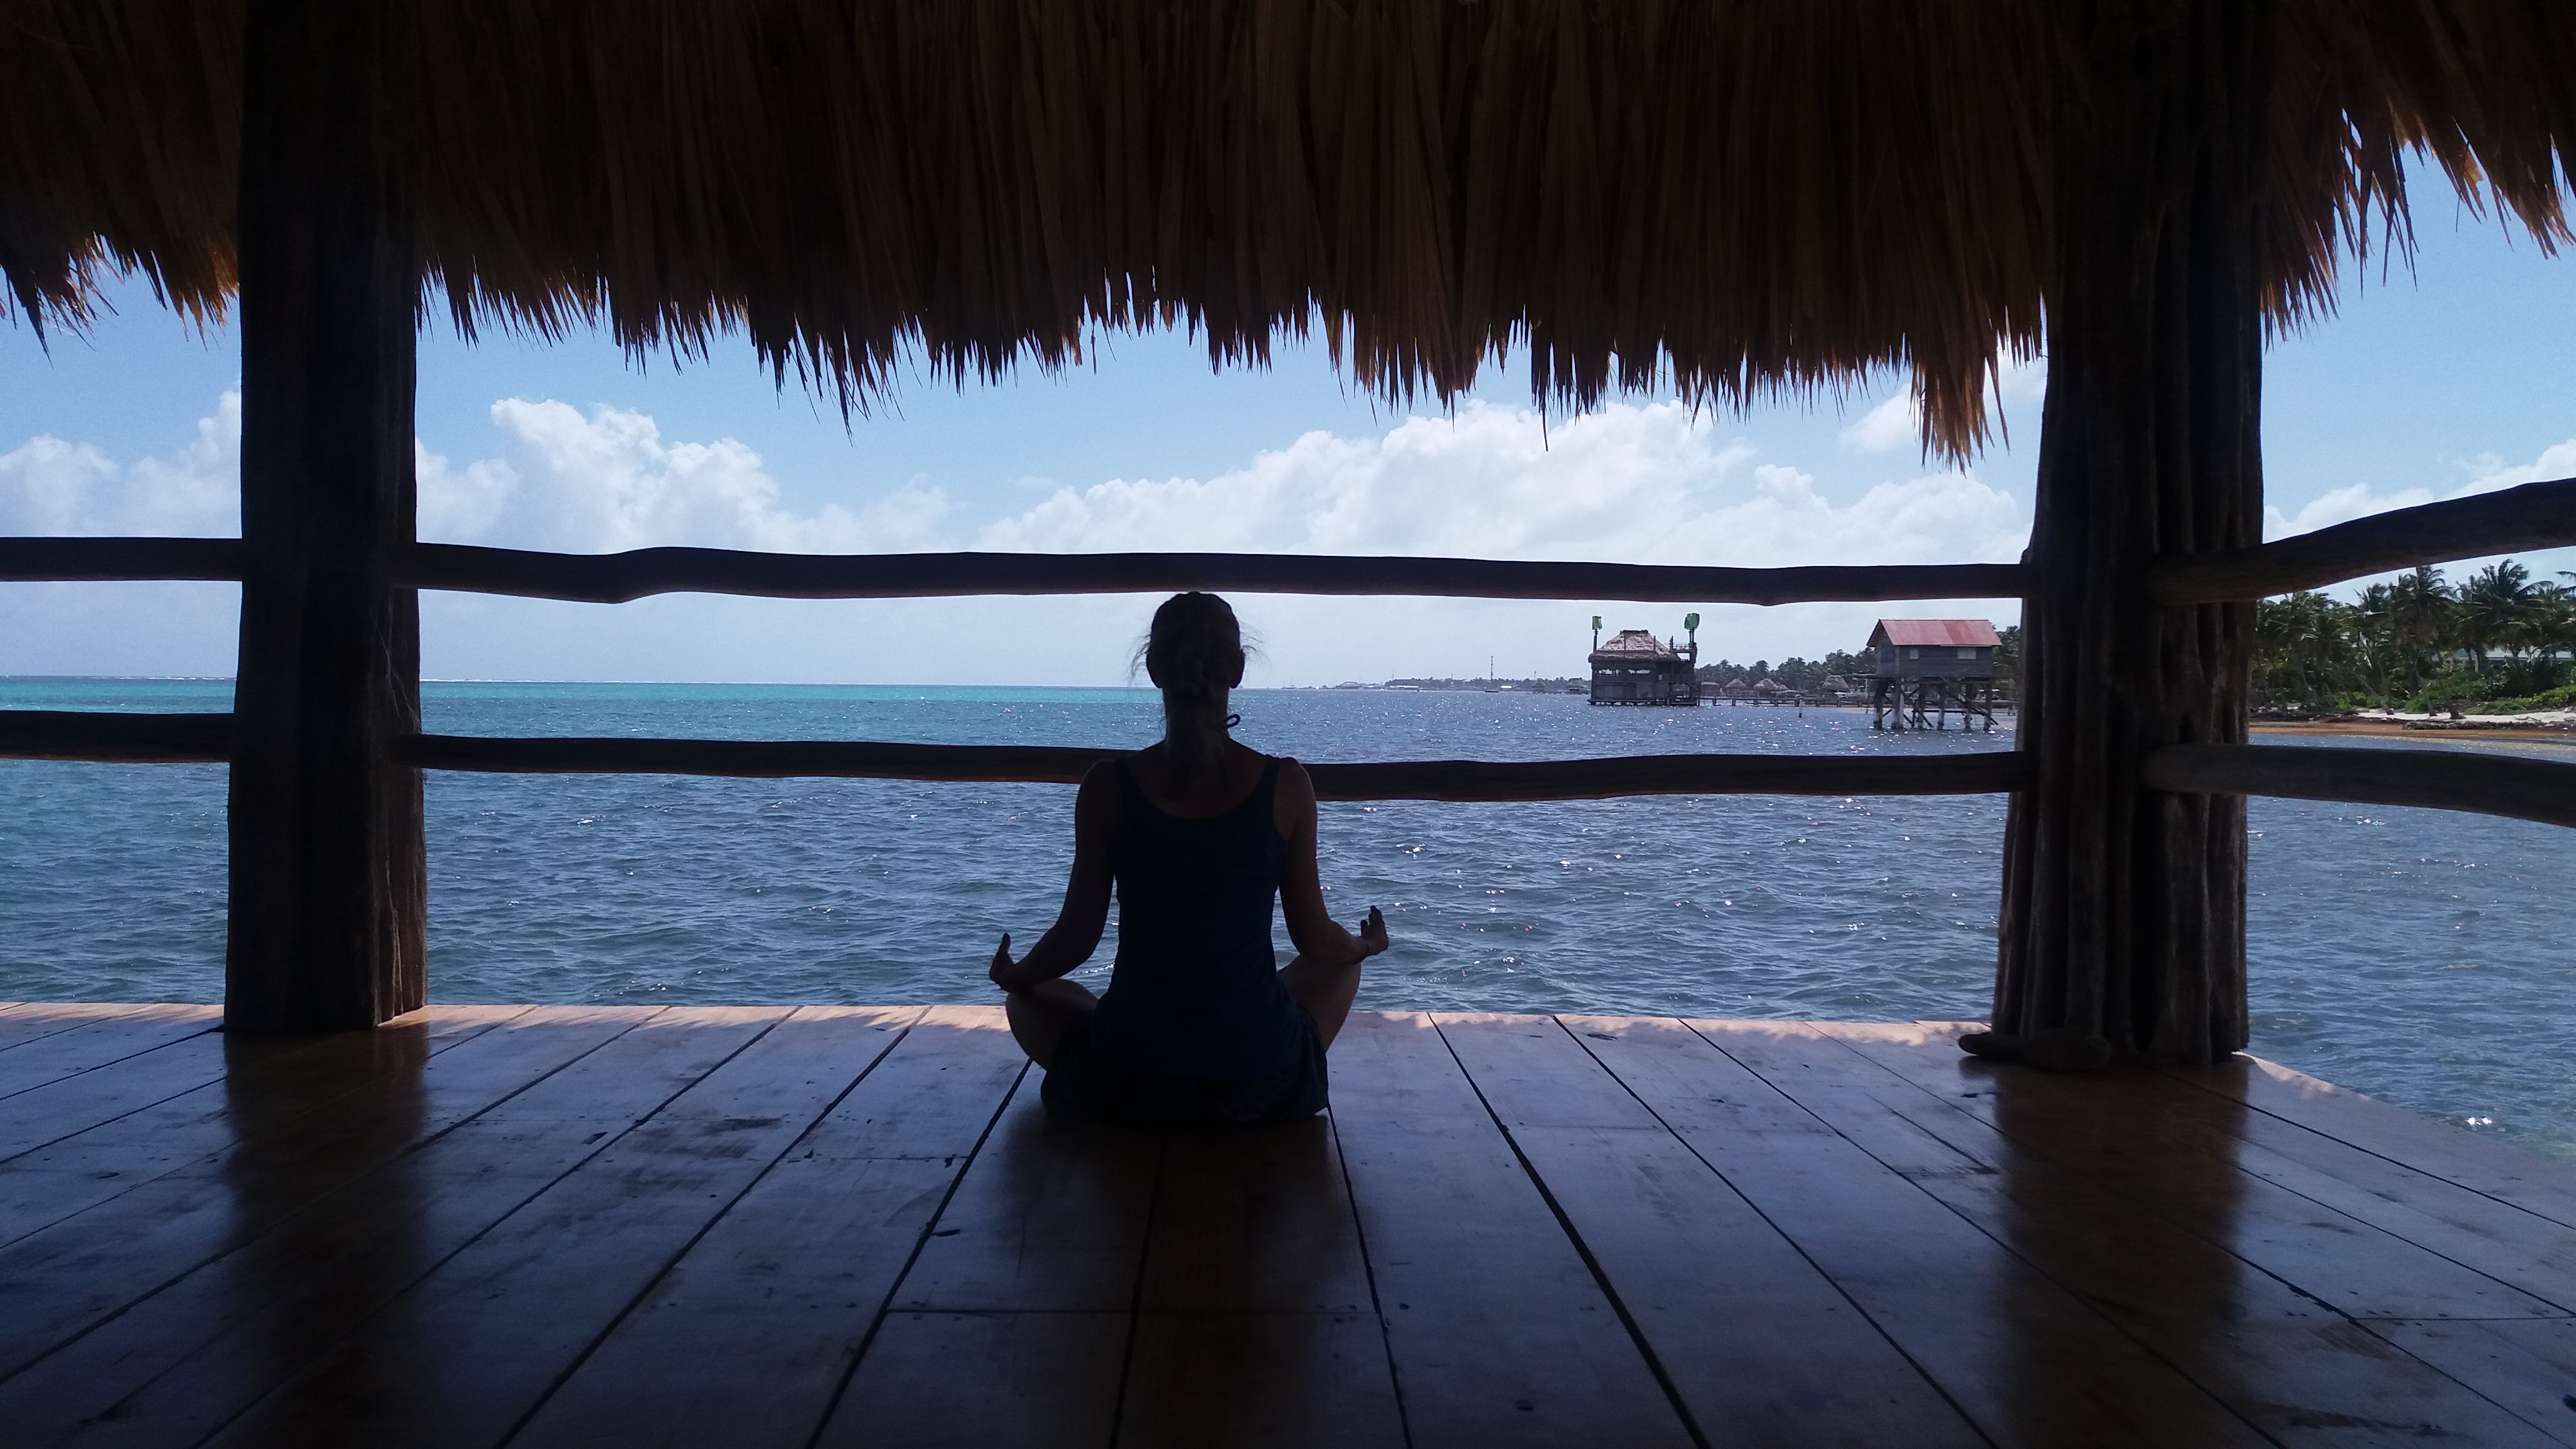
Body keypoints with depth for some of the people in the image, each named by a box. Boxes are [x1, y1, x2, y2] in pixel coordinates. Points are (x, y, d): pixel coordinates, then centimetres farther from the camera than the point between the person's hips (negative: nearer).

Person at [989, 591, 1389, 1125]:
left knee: (1031, 1001, 32)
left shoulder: (1108, 786, -8)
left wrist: (1014, 977, 22)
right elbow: (1315, 939, 0)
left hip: (1124, 1085, -1)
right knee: (1339, 966, 32)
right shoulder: (1287, 785, -8)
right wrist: (1366, 946, 25)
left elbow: (1077, 935, 0)